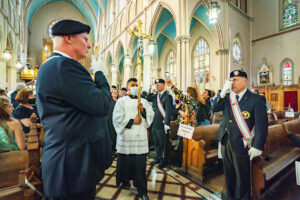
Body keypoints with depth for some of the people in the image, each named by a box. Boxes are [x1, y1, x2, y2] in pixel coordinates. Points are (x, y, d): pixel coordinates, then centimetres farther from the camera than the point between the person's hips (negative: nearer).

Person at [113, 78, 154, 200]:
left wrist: (143, 110, -11)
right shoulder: (121, 101, 3)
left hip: (140, 136, 2)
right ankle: (125, 181, 36)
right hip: (126, 136, -1)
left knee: (140, 163, 3)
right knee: (126, 161, 9)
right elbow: (117, 118, -6)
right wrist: (132, 121, -10)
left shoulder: (143, 101, 13)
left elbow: (151, 115, 6)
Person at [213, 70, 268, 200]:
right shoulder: (227, 97, 6)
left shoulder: (256, 100, -10)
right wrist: (223, 92, -13)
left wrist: (257, 146, -15)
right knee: (229, 173, 20)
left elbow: (261, 125, -12)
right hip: (225, 141, 5)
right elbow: (215, 108, -3)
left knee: (242, 176, 12)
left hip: (241, 144, -5)